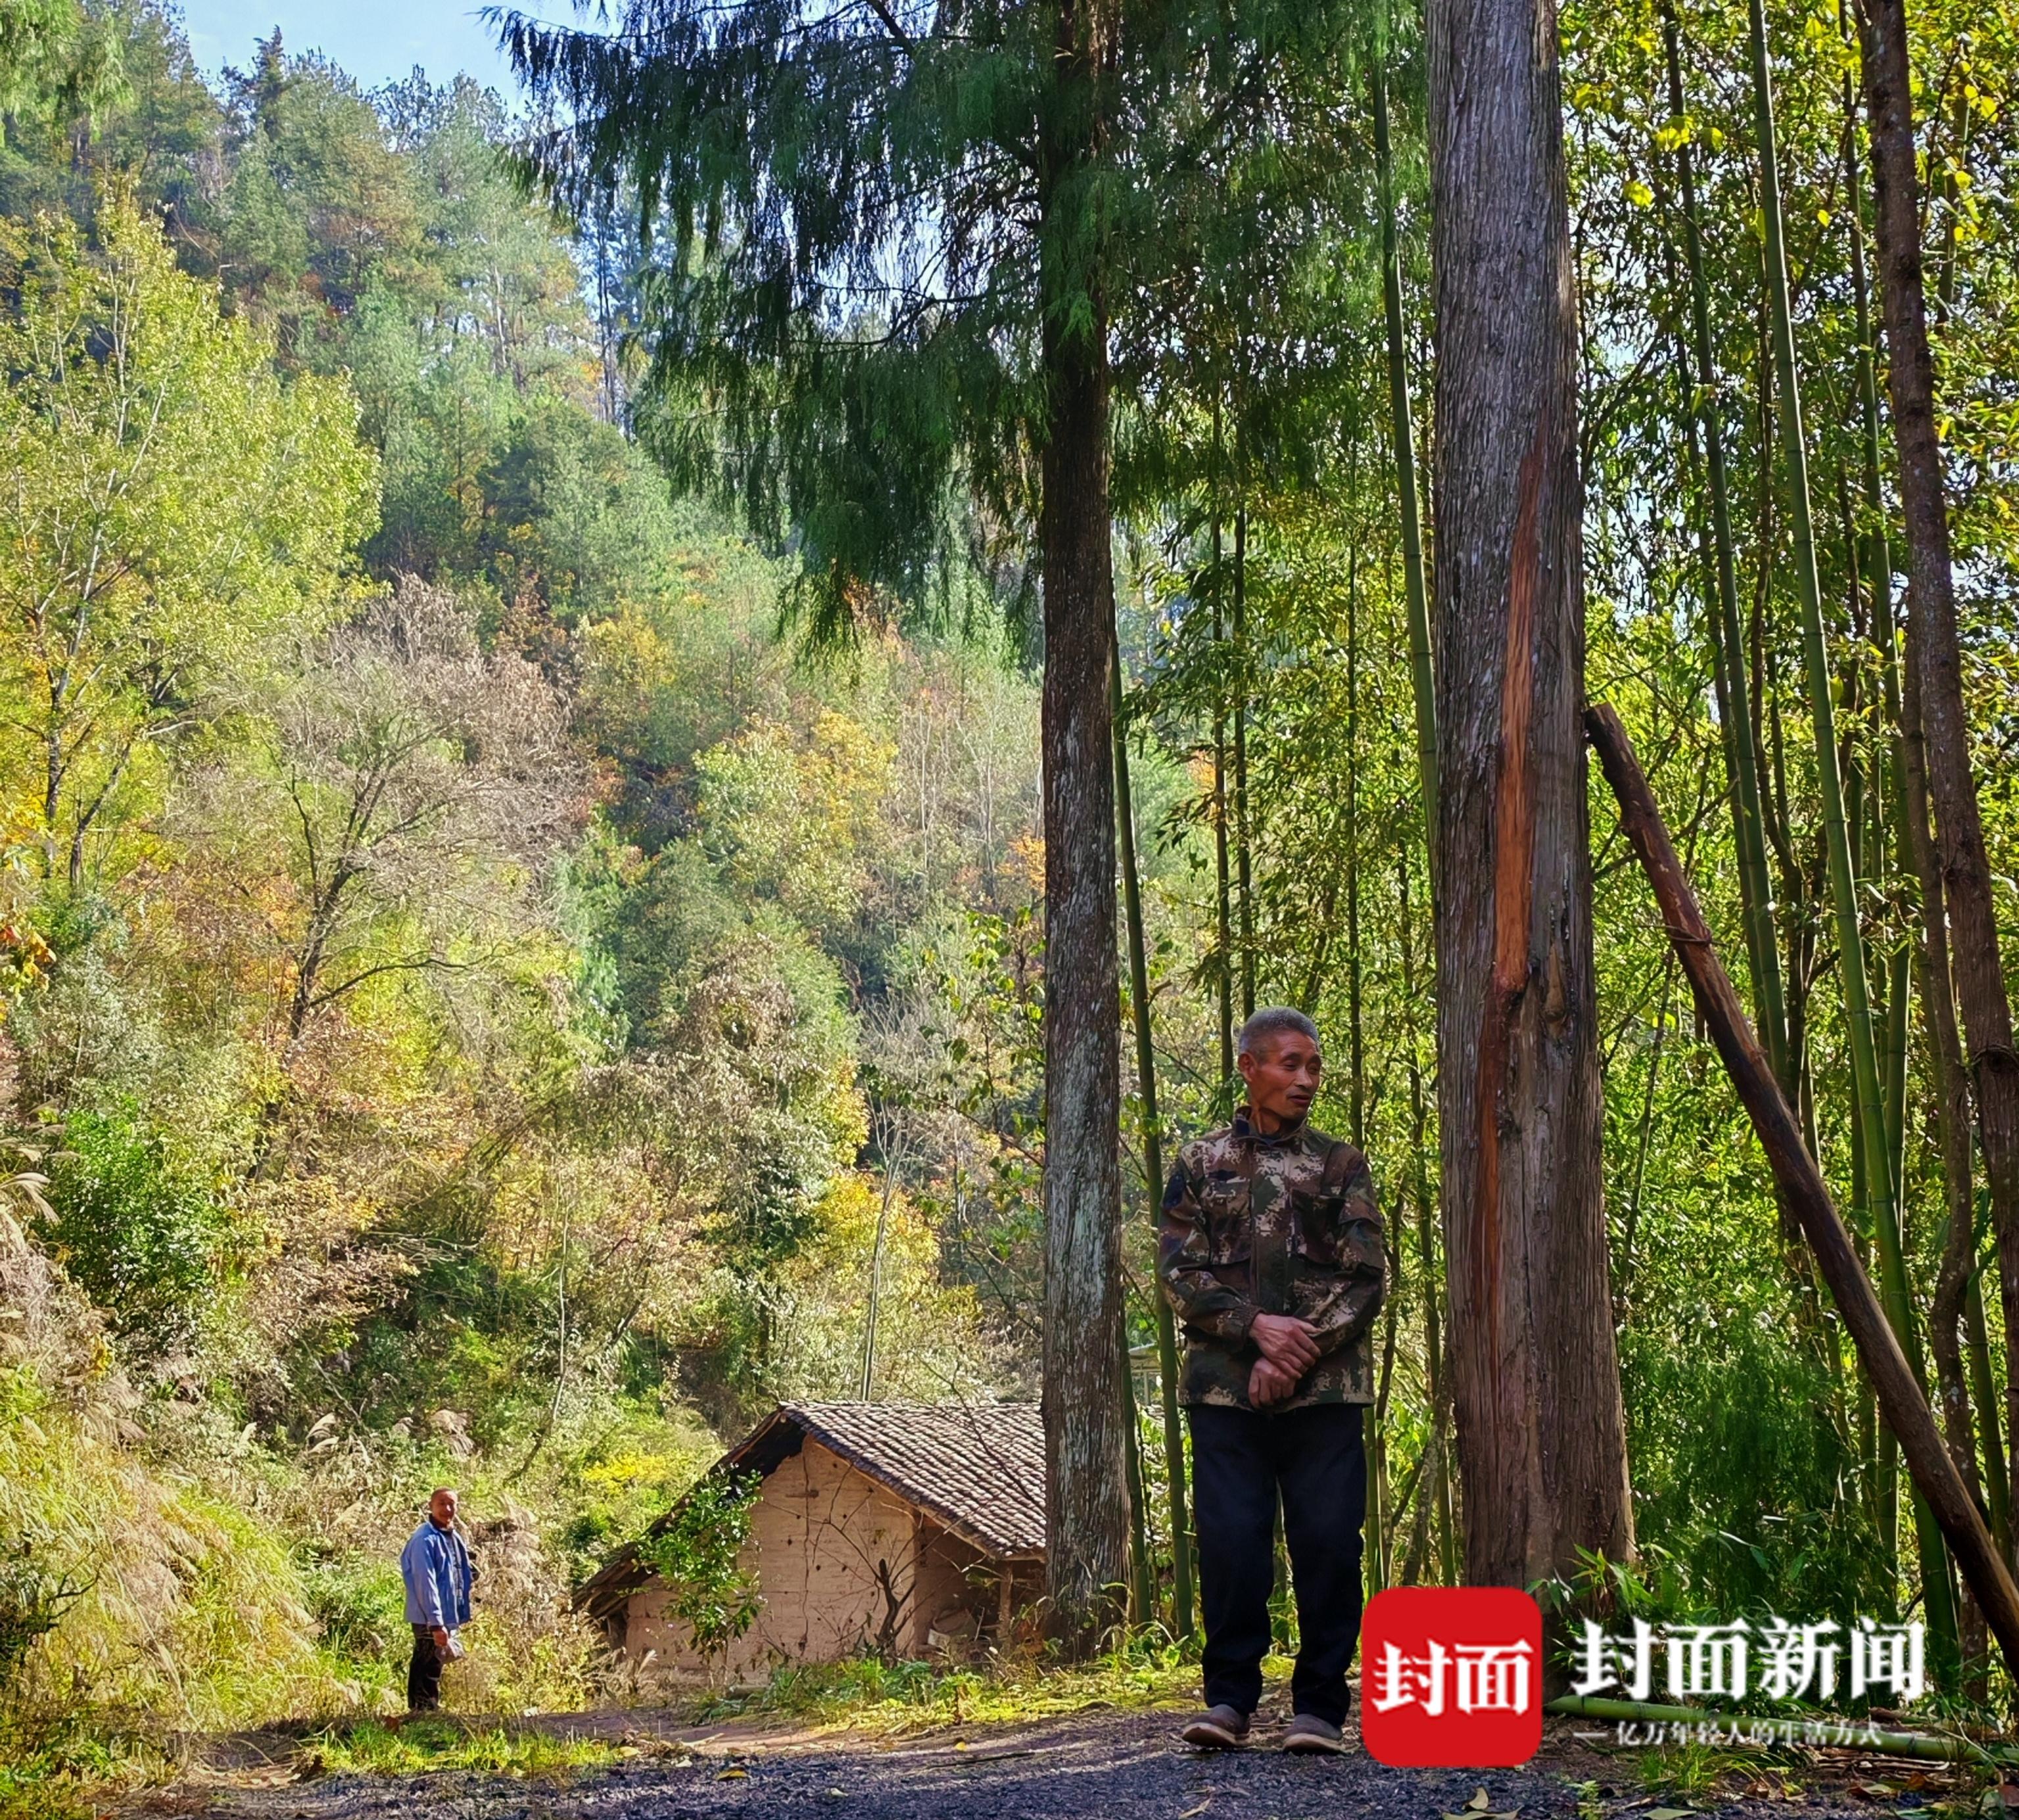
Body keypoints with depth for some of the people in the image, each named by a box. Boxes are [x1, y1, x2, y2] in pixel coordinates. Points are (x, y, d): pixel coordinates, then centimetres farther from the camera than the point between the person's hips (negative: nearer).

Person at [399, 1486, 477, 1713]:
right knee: (428, 1672, -6)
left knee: (432, 1672, 15)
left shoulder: (454, 1538, 13)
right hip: (429, 1620, -9)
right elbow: (425, 1584, -20)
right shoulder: (425, 1540, -16)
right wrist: (436, 1623, -23)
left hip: (447, 1618, 9)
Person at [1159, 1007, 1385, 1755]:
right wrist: (1255, 1327, -14)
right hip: (1225, 1385, 0)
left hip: (1324, 1386, 0)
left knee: (1327, 1543, -2)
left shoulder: (1342, 1166, 10)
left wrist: (1294, 1356, -10)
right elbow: (1180, 1270, 1)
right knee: (1230, 1539, -2)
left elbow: (1365, 1279, 2)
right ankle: (1230, 1697, 9)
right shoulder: (1201, 1164, 10)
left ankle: (1319, 1703, 7)